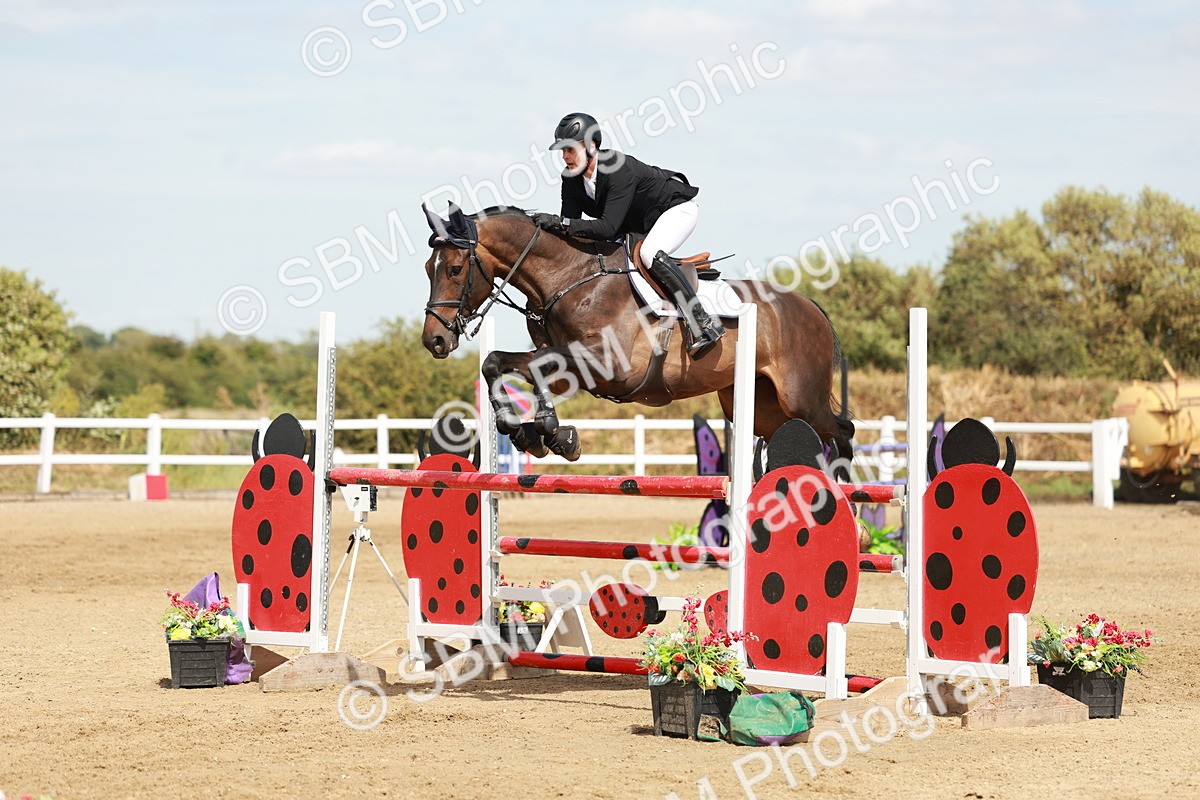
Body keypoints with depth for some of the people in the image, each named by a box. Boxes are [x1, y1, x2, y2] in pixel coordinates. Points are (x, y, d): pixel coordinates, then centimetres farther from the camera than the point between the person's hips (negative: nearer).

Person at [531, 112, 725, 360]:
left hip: (676, 209, -9)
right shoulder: (571, 178, -11)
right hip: (639, 225, 9)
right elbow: (570, 223, -11)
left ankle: (703, 323, -38)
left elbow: (609, 227, -42)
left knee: (650, 255, -35)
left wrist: (561, 223, -49)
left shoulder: (620, 169, -35)